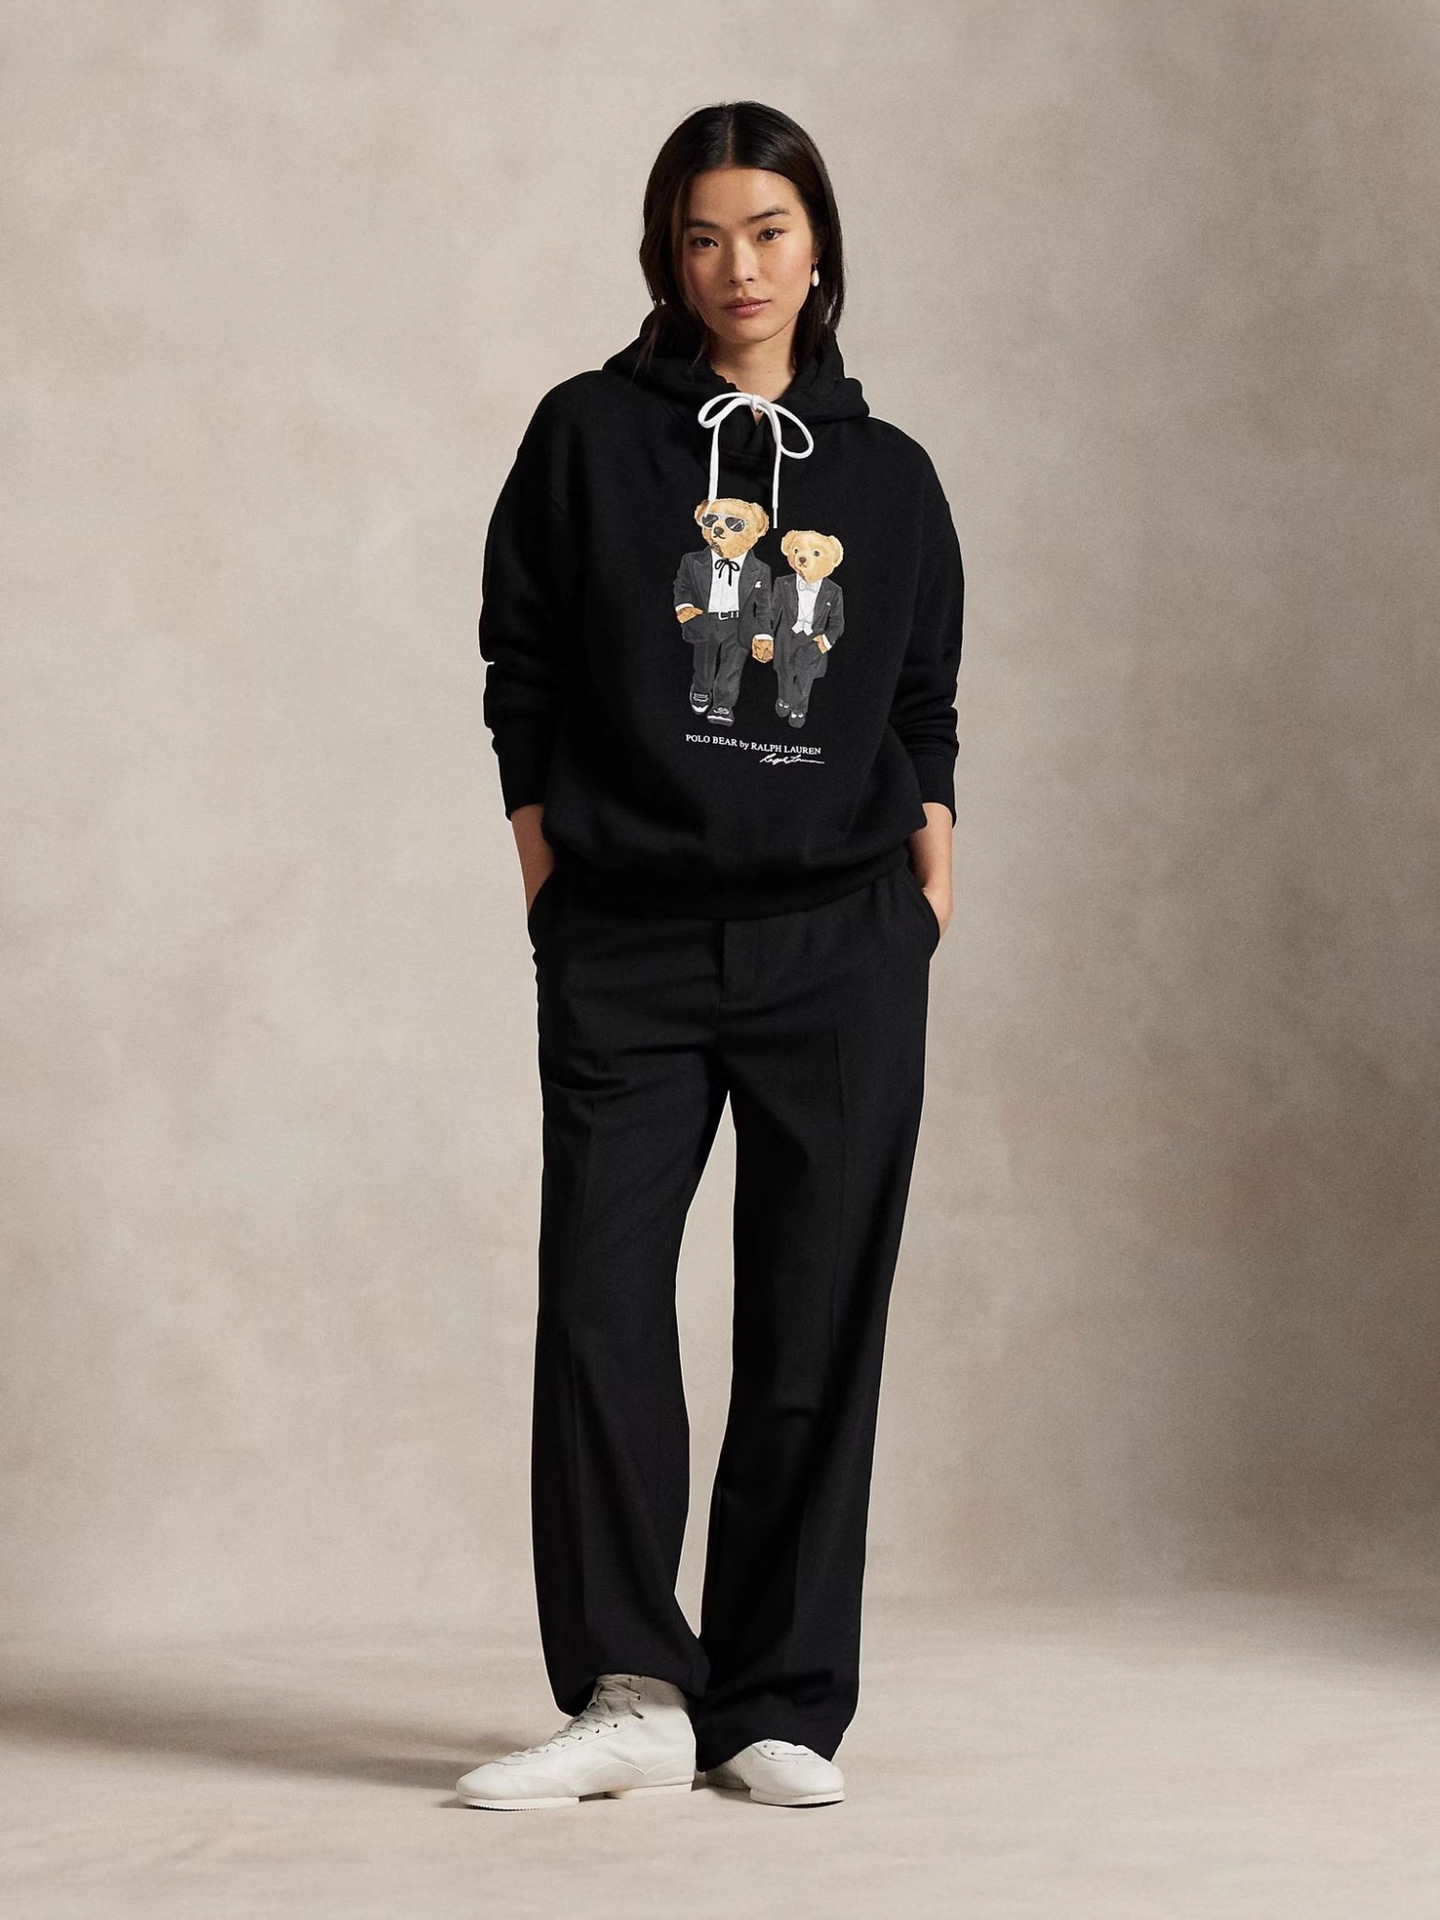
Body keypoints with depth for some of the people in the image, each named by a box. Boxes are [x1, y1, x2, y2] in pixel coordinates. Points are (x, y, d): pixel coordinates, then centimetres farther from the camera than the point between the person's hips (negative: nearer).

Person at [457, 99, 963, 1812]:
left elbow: (926, 713, 16)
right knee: (597, 1311, -8)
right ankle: (628, 1691, -3)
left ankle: (777, 1706, 7)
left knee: (815, 1332, 1)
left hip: (844, 956, 1)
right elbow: (522, 676, 6)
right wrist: (552, 887, -1)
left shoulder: (890, 478, 12)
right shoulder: (589, 436, 6)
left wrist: (930, 887, 4)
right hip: (625, 950, -1)